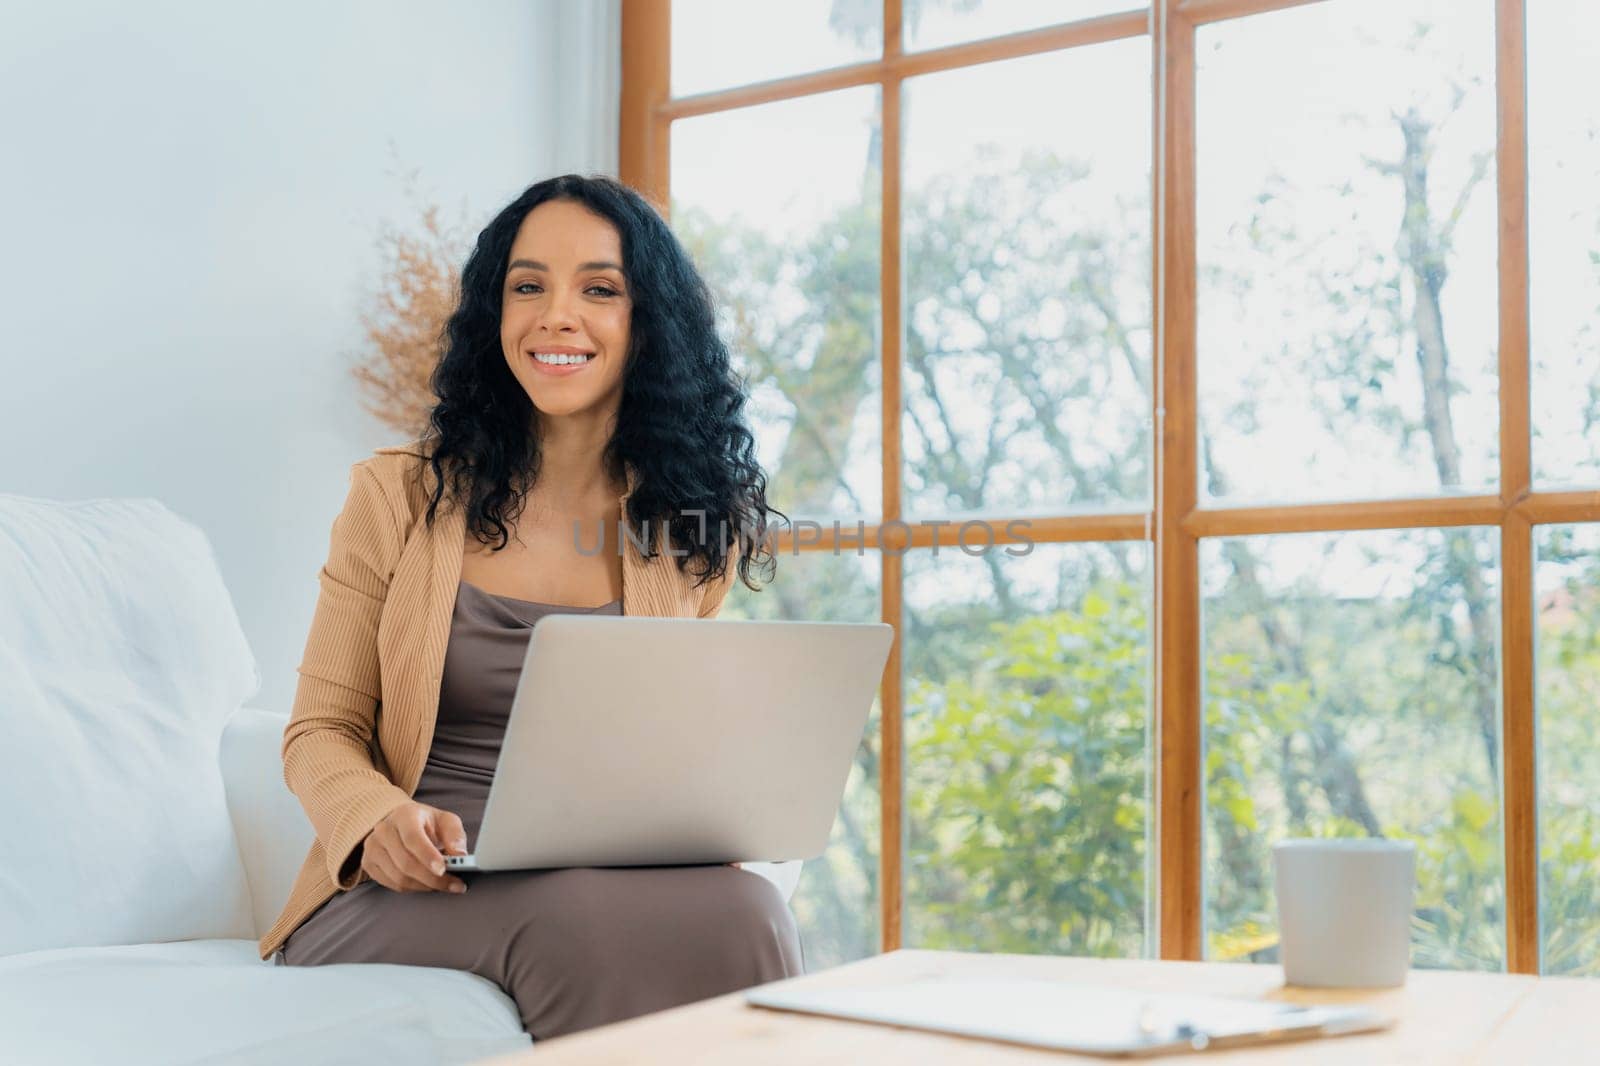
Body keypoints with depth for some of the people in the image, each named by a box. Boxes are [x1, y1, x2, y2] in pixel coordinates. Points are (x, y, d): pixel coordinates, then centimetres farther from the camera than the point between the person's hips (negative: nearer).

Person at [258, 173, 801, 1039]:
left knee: (741, 911, -33)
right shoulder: (398, 495, 5)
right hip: (409, 895, -2)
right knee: (582, 924, -36)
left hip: (615, 878, 2)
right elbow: (322, 730, 5)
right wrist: (378, 818, -18)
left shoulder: (694, 529, 10)